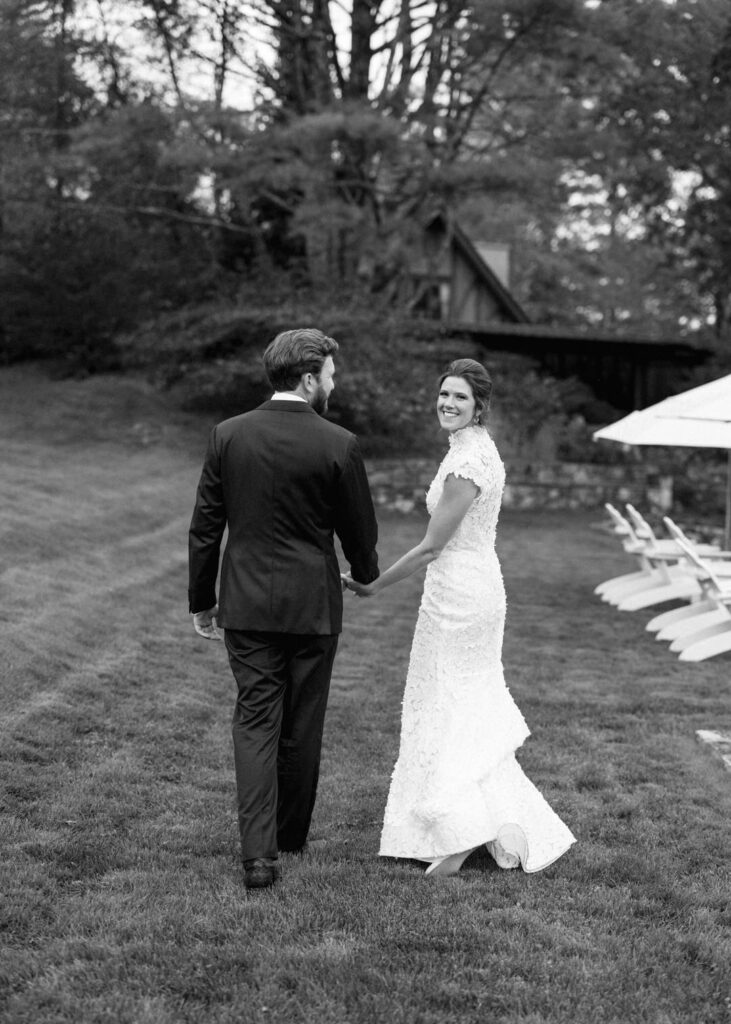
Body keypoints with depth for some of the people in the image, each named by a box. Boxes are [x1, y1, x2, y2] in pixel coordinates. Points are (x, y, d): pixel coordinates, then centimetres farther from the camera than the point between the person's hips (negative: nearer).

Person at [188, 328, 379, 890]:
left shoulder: (228, 435, -2)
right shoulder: (338, 444, -11)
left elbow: (205, 527, 2)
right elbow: (360, 531, 0)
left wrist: (202, 601, 12)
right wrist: (365, 572, 23)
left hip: (246, 603, 2)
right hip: (312, 604, -2)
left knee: (255, 720, 5)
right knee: (302, 725, 14)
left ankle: (259, 851, -4)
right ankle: (291, 833, 29)